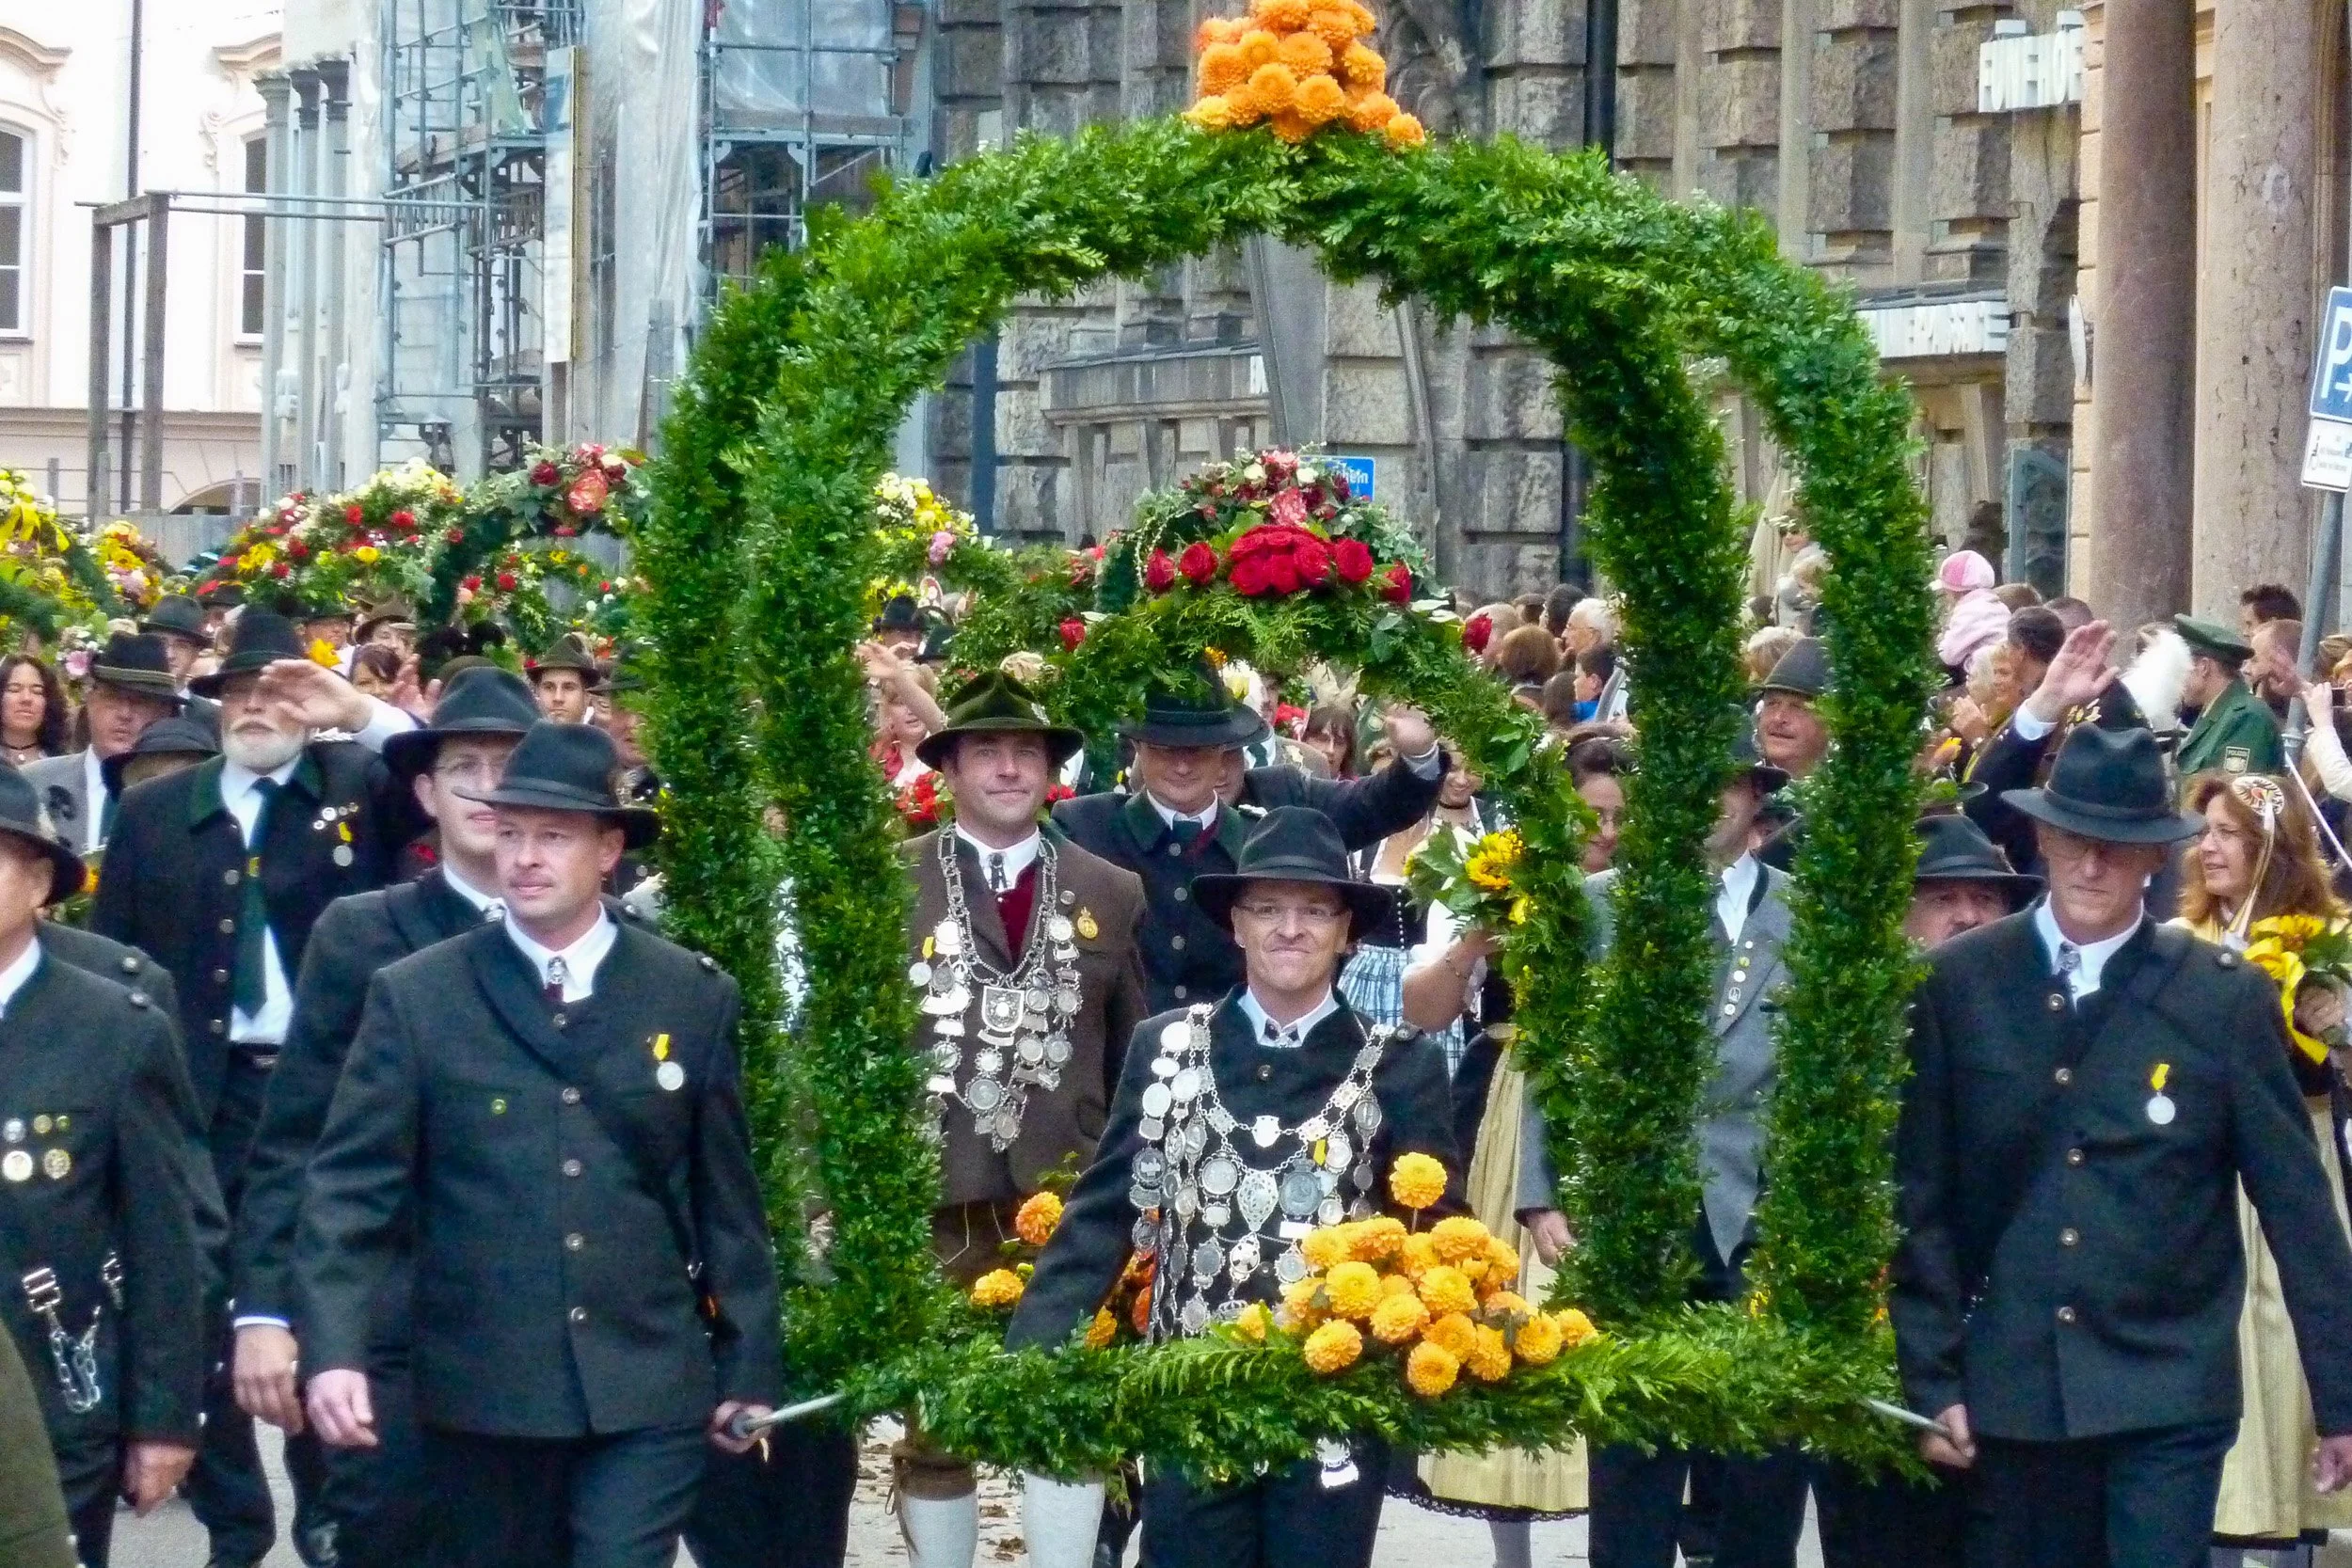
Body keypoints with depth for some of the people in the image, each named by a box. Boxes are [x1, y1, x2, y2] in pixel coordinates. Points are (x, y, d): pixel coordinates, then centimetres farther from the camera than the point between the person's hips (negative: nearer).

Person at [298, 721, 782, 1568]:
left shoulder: (695, 997, 4)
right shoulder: (415, 996, 0)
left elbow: (727, 1200, 8)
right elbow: (350, 1186, -4)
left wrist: (748, 1370, 8)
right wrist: (334, 1352, -16)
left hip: (649, 1388, 0)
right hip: (480, 1390, 0)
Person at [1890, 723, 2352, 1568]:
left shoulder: (2226, 998, -1)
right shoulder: (1958, 984, 2)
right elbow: (1919, 1195, 4)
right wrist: (1930, 1379, 0)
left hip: (2170, 1397, -2)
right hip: (2010, 1391, 2)